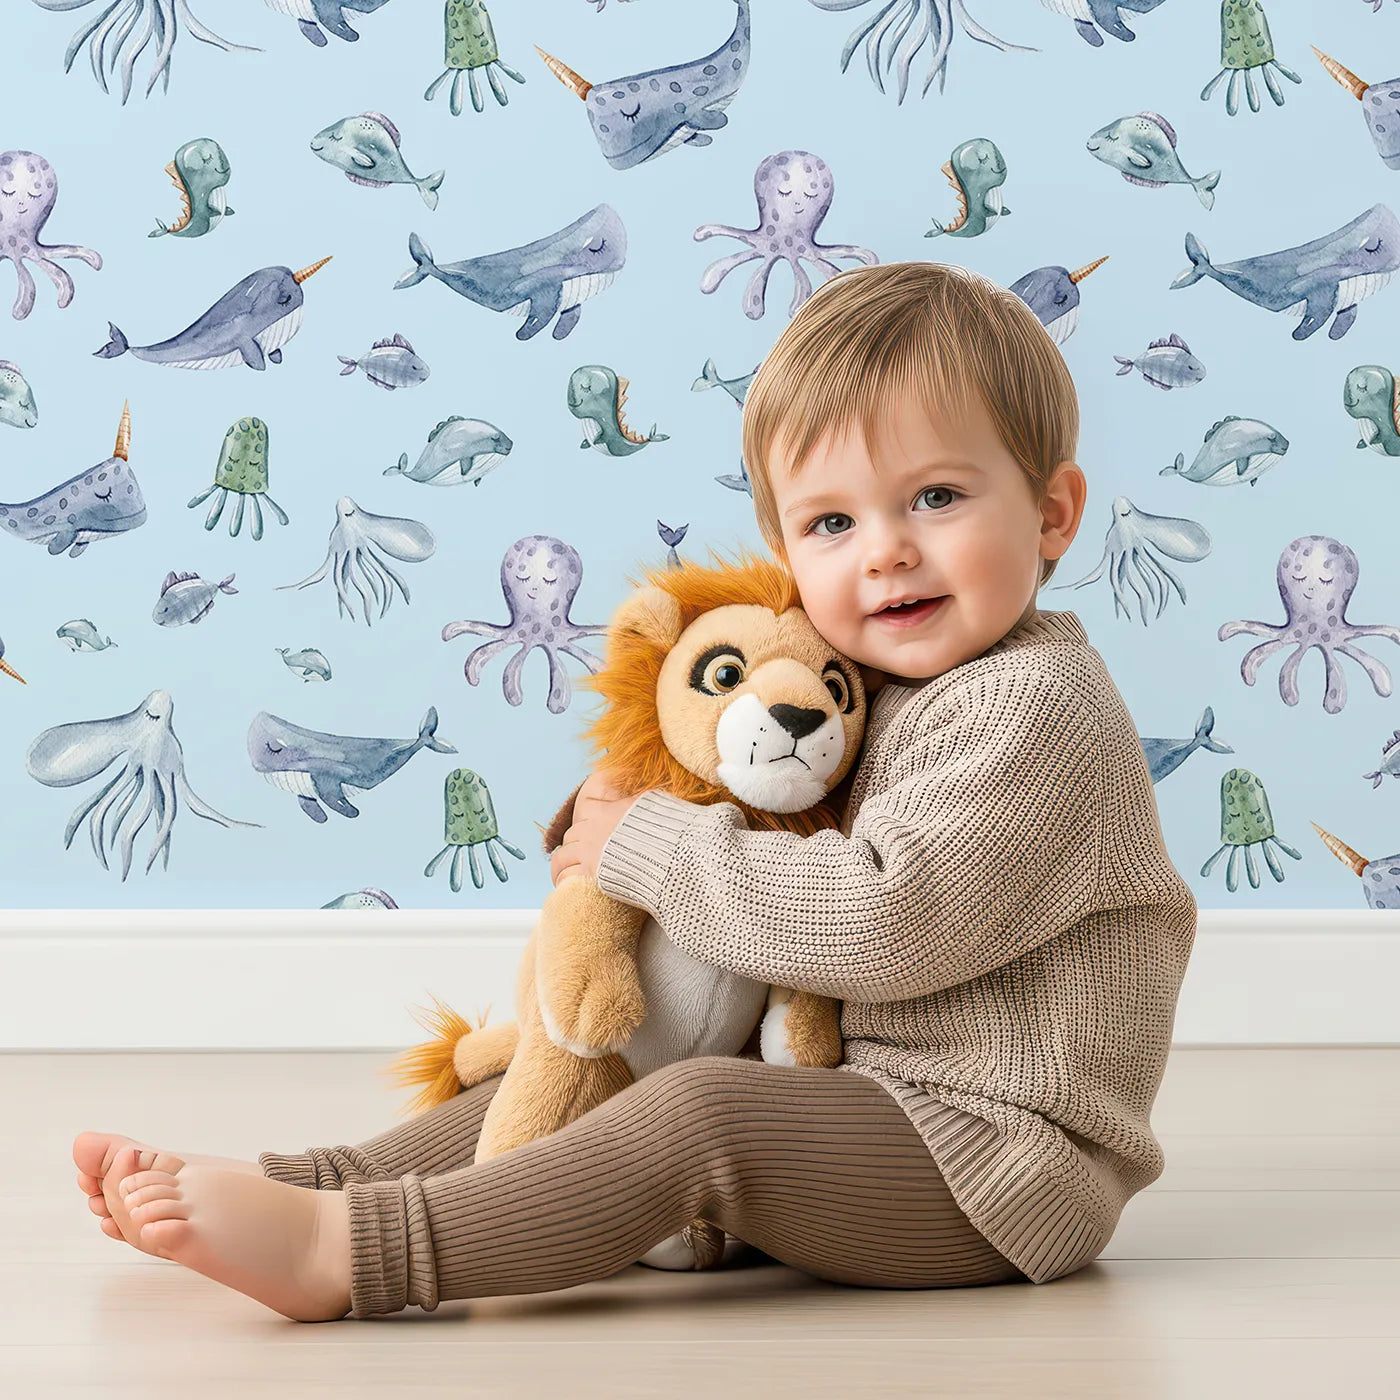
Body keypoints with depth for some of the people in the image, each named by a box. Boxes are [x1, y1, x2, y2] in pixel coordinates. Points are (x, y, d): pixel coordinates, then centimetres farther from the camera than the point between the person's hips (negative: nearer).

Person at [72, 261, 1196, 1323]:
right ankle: (308, 1184, 4)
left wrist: (652, 844, -16)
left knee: (705, 1111, -29)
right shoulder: (892, 693, 13)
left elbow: (885, 921, -27)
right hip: (884, 1105, 10)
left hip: (998, 1153, -10)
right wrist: (637, 814, 2)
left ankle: (350, 1254, -33)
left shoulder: (1038, 707, -17)